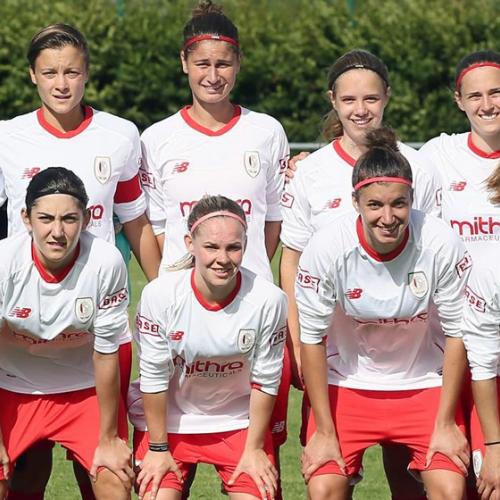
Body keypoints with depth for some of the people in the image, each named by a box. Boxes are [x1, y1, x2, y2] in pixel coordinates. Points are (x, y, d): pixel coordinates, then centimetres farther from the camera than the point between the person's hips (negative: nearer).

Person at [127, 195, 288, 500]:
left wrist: (254, 448, -2)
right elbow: (153, 377, -11)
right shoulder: (160, 294, -20)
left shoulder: (269, 299, -19)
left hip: (239, 421, 0)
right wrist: (157, 448, -6)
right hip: (169, 419, 0)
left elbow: (265, 382, -8)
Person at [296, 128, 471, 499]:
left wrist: (445, 424, -6)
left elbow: (456, 334, -8)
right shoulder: (327, 248, -22)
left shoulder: (441, 244, -21)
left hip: (425, 383, 0)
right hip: (346, 385, 0)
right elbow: (311, 340, -10)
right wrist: (324, 432, -8)